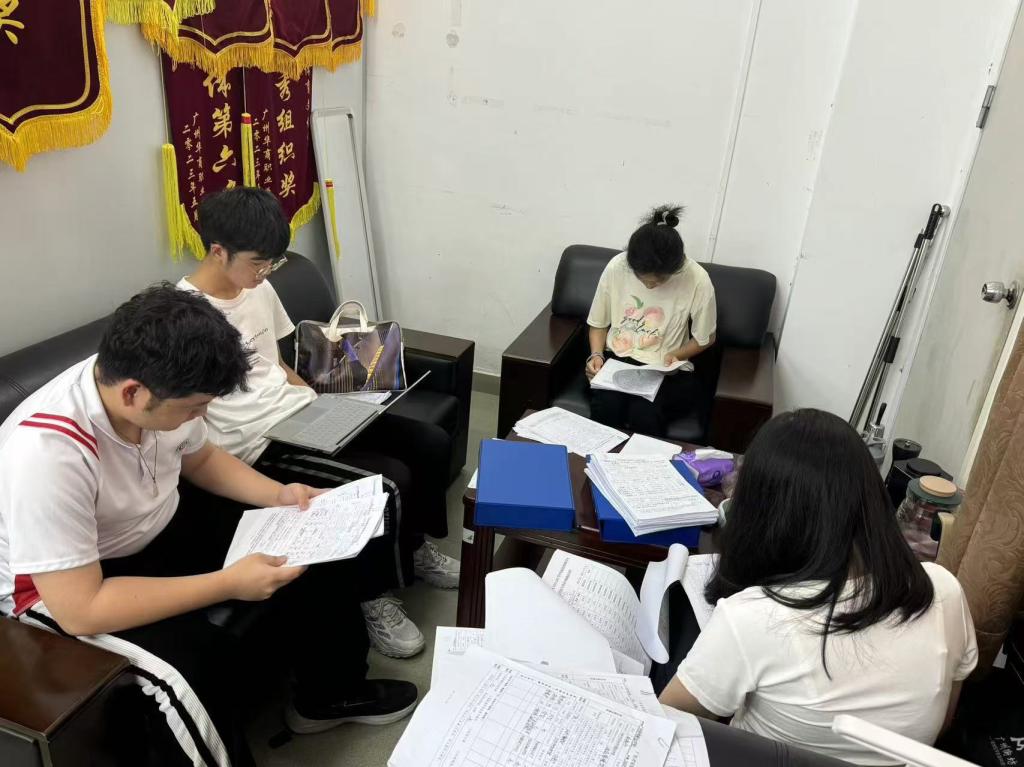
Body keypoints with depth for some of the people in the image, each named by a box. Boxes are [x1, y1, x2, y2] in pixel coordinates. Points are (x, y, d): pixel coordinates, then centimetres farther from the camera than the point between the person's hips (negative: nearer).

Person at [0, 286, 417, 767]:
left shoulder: (159, 386, -16)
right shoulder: (45, 453, -36)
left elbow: (200, 459, 5)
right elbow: (80, 611, -33)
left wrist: (278, 495, -10)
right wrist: (229, 583, -32)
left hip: (160, 525, 7)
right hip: (61, 590, -6)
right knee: (199, 661, -31)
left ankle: (329, 694, 18)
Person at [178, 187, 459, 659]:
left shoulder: (259, 288, 7)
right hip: (259, 442, -8)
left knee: (432, 444, -1)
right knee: (390, 480, -22)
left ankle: (413, 547, 23)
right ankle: (374, 594, 3)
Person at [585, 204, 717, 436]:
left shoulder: (697, 279, -15)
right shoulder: (616, 267, -10)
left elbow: (705, 338, 2)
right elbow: (599, 323, 5)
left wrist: (676, 355, -15)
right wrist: (596, 354, -12)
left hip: (666, 370, -1)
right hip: (616, 359, 1)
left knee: (643, 414, -31)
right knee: (605, 407, -30)